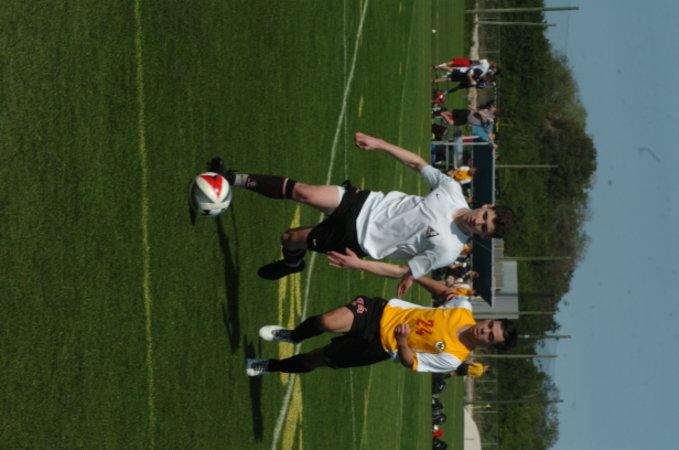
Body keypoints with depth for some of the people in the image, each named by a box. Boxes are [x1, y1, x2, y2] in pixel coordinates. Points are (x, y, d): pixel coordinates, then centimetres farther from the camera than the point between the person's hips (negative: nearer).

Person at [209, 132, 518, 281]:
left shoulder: (448, 250, -23)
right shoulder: (452, 191, -10)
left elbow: (403, 272, -18)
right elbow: (418, 164, 4)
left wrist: (359, 265, -25)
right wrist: (379, 144, -1)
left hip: (361, 240, -3)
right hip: (368, 204, 4)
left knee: (290, 239, -1)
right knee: (304, 192, -10)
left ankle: (292, 263, 38)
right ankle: (236, 181, 12)